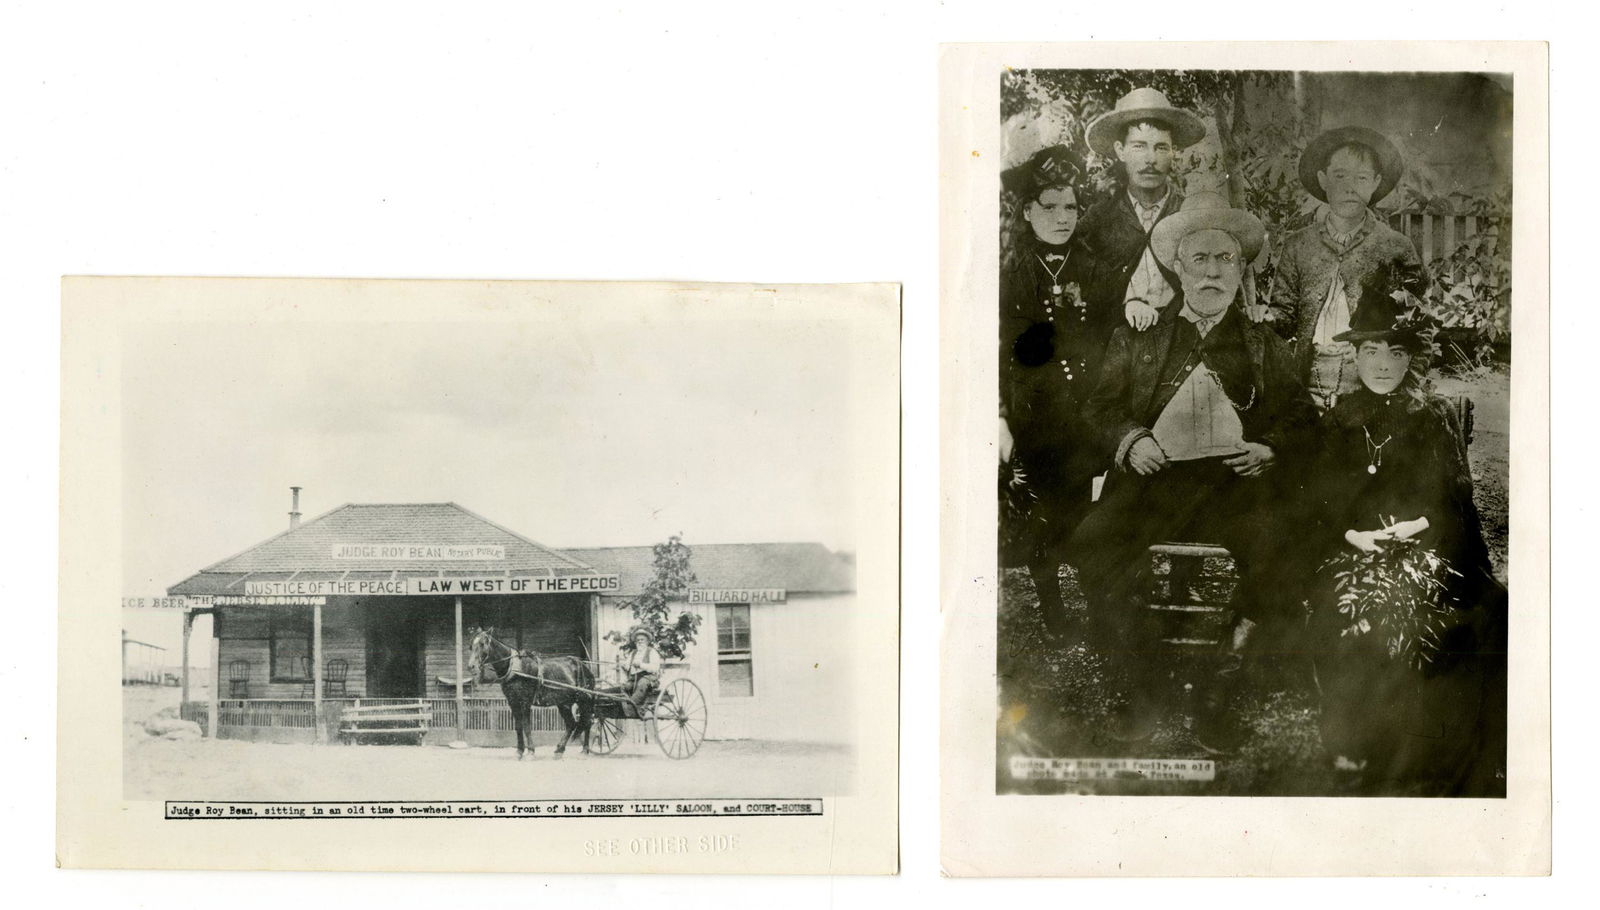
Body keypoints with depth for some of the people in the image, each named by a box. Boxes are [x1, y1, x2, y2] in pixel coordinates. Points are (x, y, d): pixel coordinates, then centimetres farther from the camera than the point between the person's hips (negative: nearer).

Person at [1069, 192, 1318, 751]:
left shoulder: (1264, 345, 21)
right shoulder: (1137, 339, 20)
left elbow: (1299, 416, 16)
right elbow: (1102, 407, 15)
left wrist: (1271, 449, -5)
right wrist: (1128, 441, -6)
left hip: (1236, 480, 0)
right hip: (1154, 475, 0)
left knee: (1272, 547, -32)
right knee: (1093, 547, -28)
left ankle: (1218, 696, -16)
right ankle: (1142, 689, -11)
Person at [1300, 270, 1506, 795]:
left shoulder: (1436, 418, 12)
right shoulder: (1339, 421, 15)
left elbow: (1453, 497, 6)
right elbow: (1320, 504, 10)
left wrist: (1420, 525, -12)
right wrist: (1352, 534, -8)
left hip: (1424, 548, -1)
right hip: (1352, 550, 1)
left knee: (1406, 604, -26)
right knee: (1349, 607, -25)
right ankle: (1351, 748, -15)